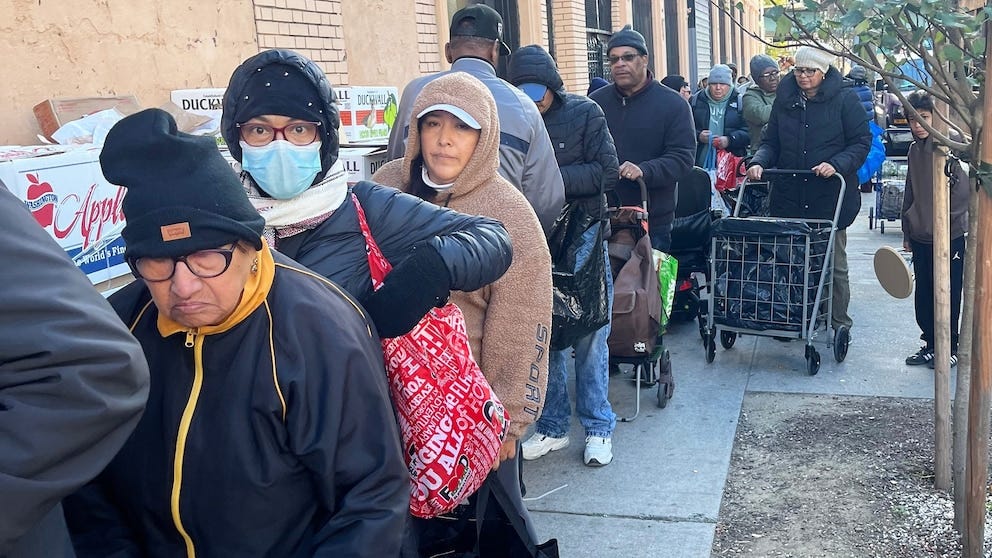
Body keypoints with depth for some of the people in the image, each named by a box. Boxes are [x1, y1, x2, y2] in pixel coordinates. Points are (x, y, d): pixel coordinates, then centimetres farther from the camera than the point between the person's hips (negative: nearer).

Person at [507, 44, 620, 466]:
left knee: (589, 335, 4)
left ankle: (598, 427, 17)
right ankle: (552, 427, 22)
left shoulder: (584, 112, -2)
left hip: (582, 235, -2)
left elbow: (607, 171, -8)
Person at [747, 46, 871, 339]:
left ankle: (840, 321, 20)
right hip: (788, 195, 3)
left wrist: (836, 164, -20)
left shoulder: (844, 100, -2)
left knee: (834, 263, 6)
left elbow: (862, 142, -4)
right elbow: (771, 141, 12)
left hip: (830, 196, -3)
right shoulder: (784, 99, 9)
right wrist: (758, 162, -8)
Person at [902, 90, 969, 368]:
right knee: (923, 295, 12)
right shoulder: (915, 150, 10)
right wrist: (907, 232, 17)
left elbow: (965, 189, -13)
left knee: (947, 295, 4)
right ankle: (930, 344, 25)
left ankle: (950, 348, 17)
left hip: (950, 235, -6)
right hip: (920, 236, 6)